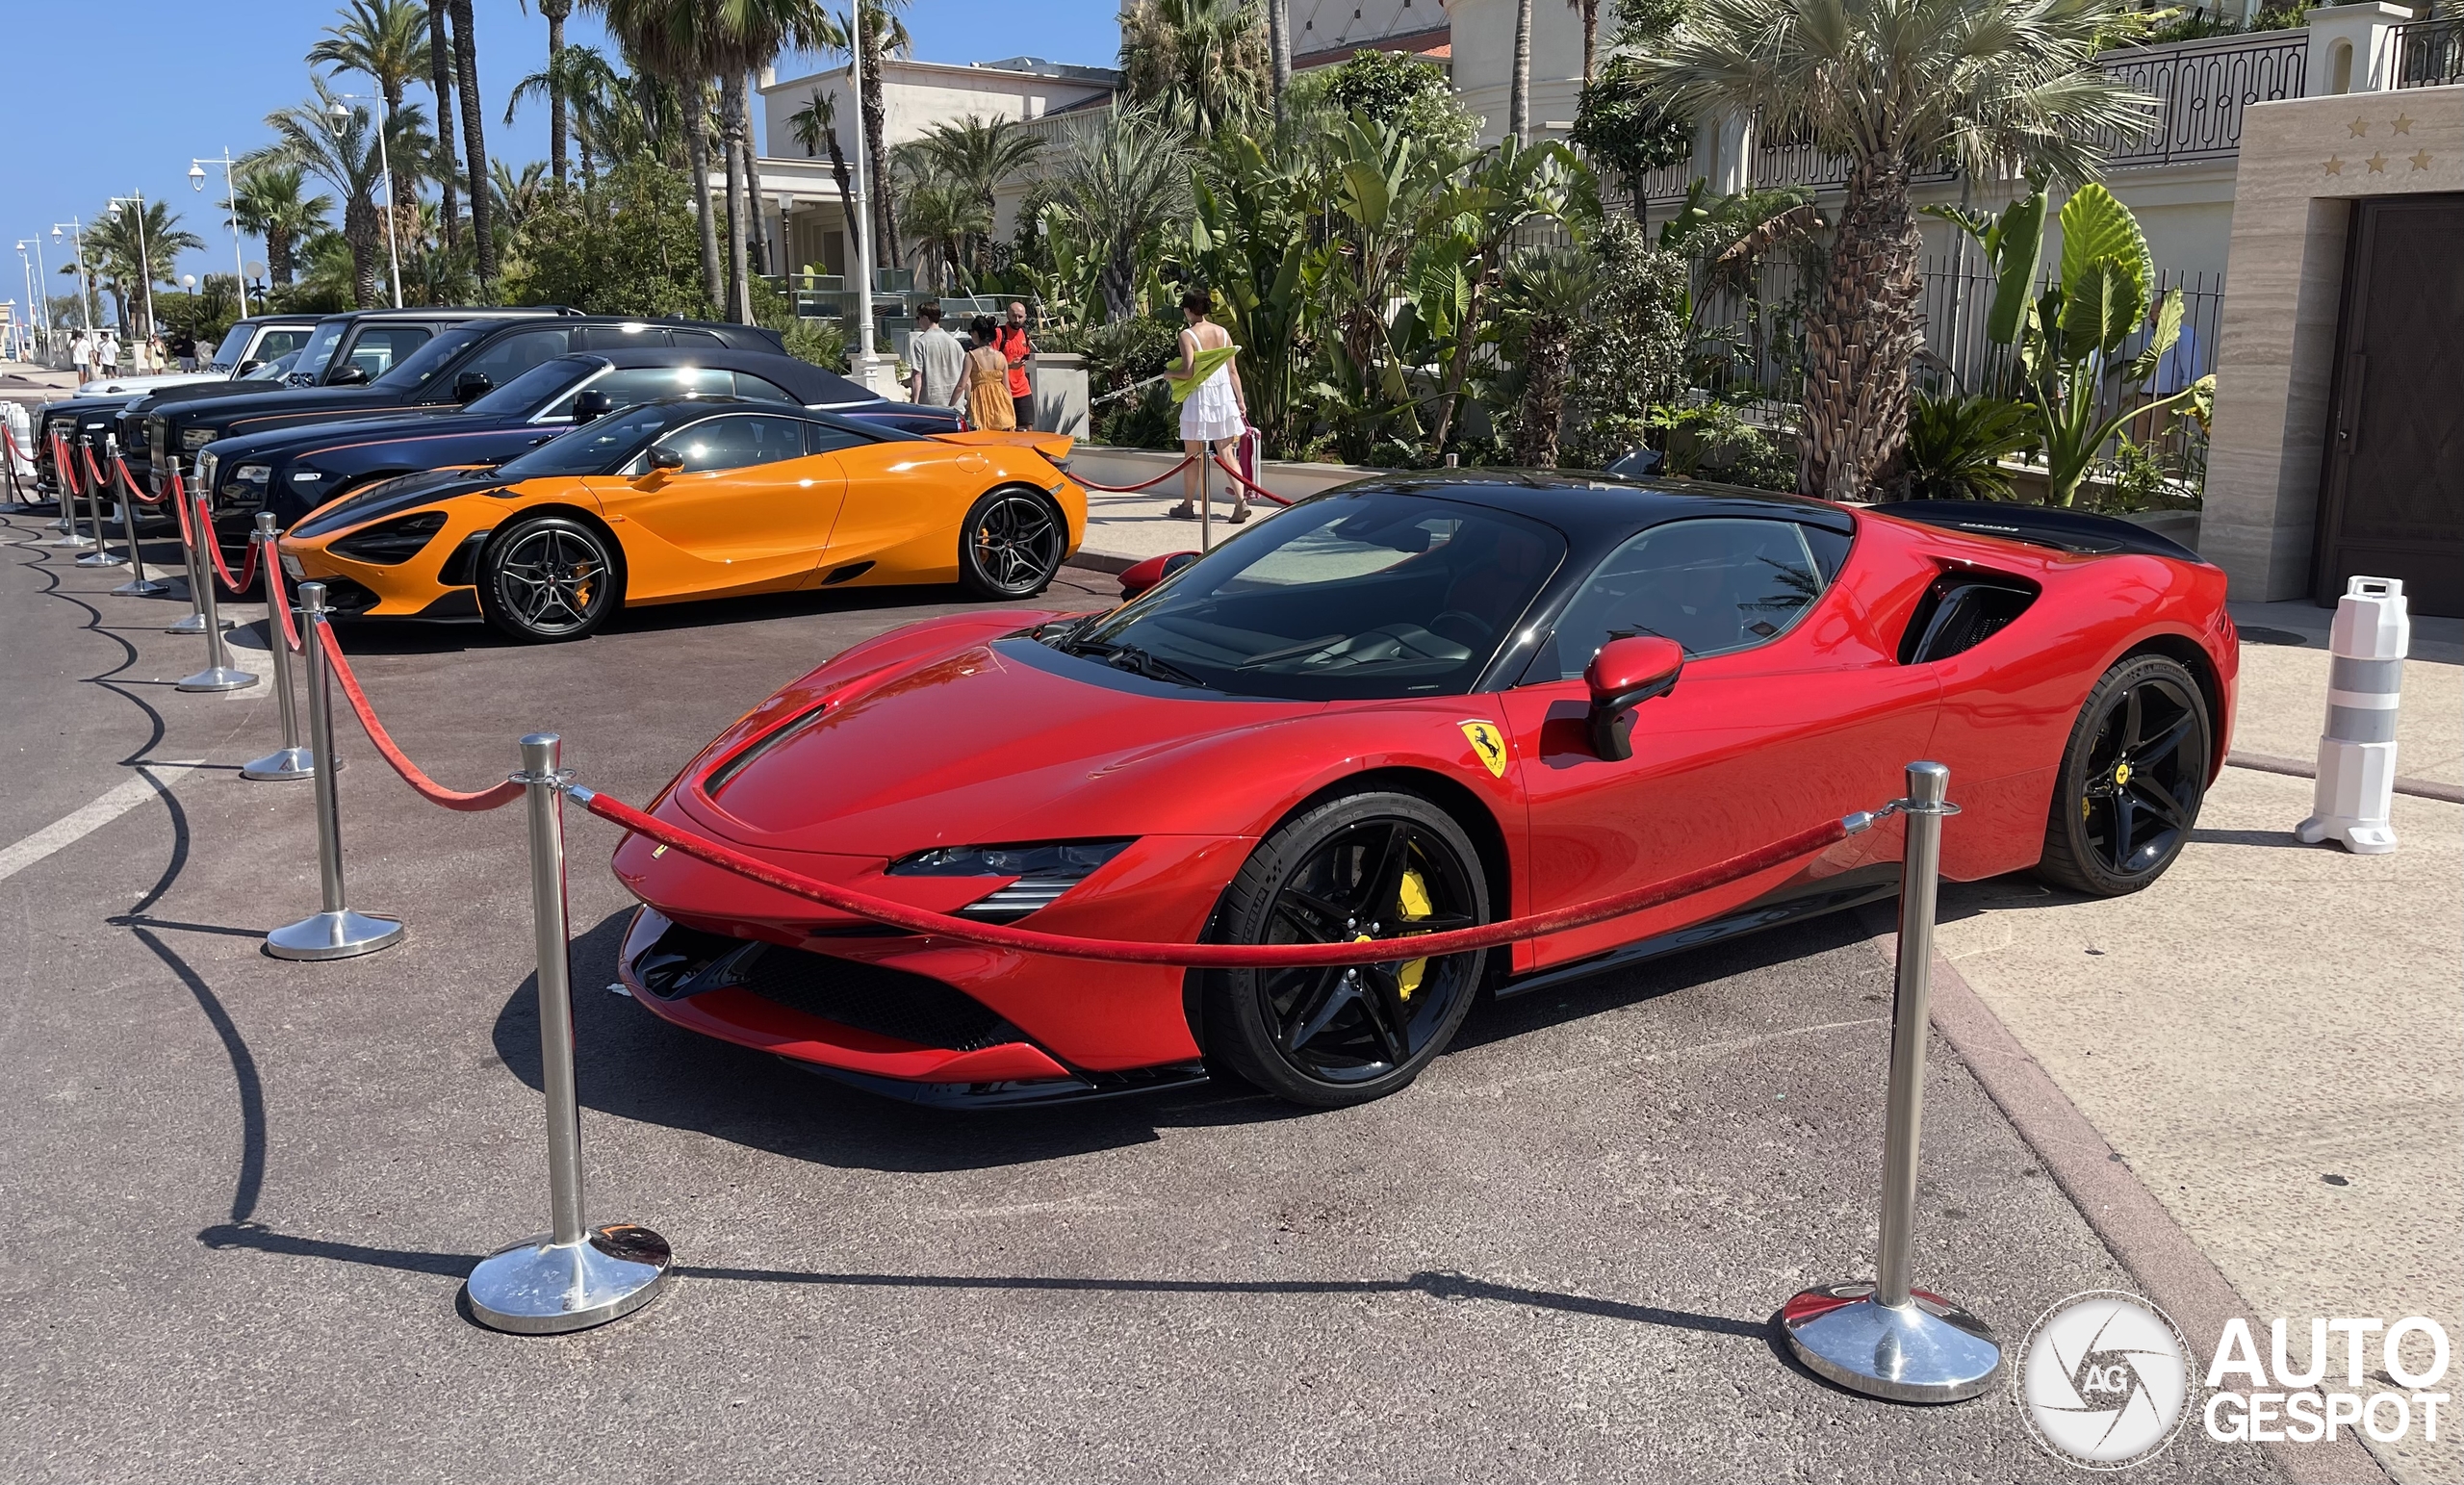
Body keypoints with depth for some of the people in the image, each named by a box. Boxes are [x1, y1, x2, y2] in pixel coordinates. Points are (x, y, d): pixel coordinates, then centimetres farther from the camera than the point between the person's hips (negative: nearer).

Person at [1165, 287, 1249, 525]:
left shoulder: (1187, 335, -10)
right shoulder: (1223, 333, 5)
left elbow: (1188, 372, -17)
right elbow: (1233, 371, 6)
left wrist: (1169, 372, 3)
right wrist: (1241, 400, 12)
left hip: (1199, 398, -4)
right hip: (1224, 397, 4)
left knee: (1193, 455, 9)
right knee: (1226, 453, 3)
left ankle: (1188, 505, 20)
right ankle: (1241, 500, -12)